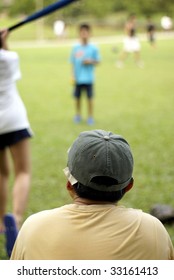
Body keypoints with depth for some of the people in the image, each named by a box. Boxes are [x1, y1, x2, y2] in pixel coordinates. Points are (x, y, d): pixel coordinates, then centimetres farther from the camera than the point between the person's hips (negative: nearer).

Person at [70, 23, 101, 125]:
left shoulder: (93, 48, -3)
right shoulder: (75, 48, 2)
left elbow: (97, 61, 3)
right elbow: (73, 63, 7)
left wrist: (90, 61, -16)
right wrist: (73, 76, 2)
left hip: (89, 78, -2)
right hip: (78, 78, 2)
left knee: (90, 98, 3)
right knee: (77, 97, 9)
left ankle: (90, 117, 16)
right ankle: (78, 115, 27)